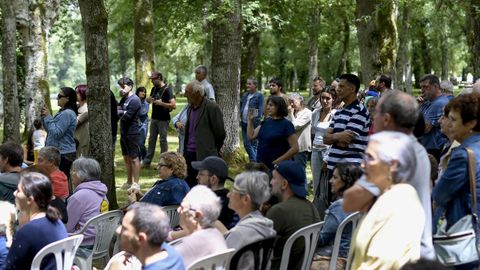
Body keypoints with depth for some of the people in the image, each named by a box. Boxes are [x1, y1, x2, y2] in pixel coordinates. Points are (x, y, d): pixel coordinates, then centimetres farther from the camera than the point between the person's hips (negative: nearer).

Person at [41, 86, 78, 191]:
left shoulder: (67, 114, -17)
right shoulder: (63, 112, 17)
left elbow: (56, 133, -21)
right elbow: (50, 130, 20)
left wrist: (48, 117, -13)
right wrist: (44, 117, 8)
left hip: (64, 154, -10)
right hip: (61, 152, 10)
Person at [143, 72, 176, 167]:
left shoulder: (167, 90, -14)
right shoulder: (154, 89, 10)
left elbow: (173, 105, -20)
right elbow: (149, 99, 22)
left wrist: (161, 103, -28)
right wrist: (149, 99, -2)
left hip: (163, 119, -8)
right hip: (154, 118, 8)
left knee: (163, 140, -1)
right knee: (151, 140, 11)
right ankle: (147, 161, 17)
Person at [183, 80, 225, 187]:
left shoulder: (212, 108, -13)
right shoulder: (190, 108, 12)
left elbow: (220, 133, -8)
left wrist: (213, 151, 2)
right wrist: (186, 149, 15)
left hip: (204, 155, -8)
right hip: (189, 153, 8)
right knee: (189, 184, 10)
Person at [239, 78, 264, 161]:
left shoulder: (259, 96, -7)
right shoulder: (245, 95, 13)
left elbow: (261, 110, -11)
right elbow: (241, 107, 21)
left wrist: (257, 121, -17)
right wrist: (240, 118, 10)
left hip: (253, 124, -7)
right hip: (244, 123, 7)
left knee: (254, 144, -2)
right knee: (246, 144, 12)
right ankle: (252, 160, 24)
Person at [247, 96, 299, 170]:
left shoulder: (286, 124, -10)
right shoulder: (266, 121, 10)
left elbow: (295, 148, -14)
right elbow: (251, 136, 15)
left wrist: (278, 161, -16)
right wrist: (250, 120, 6)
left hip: (276, 167, -6)